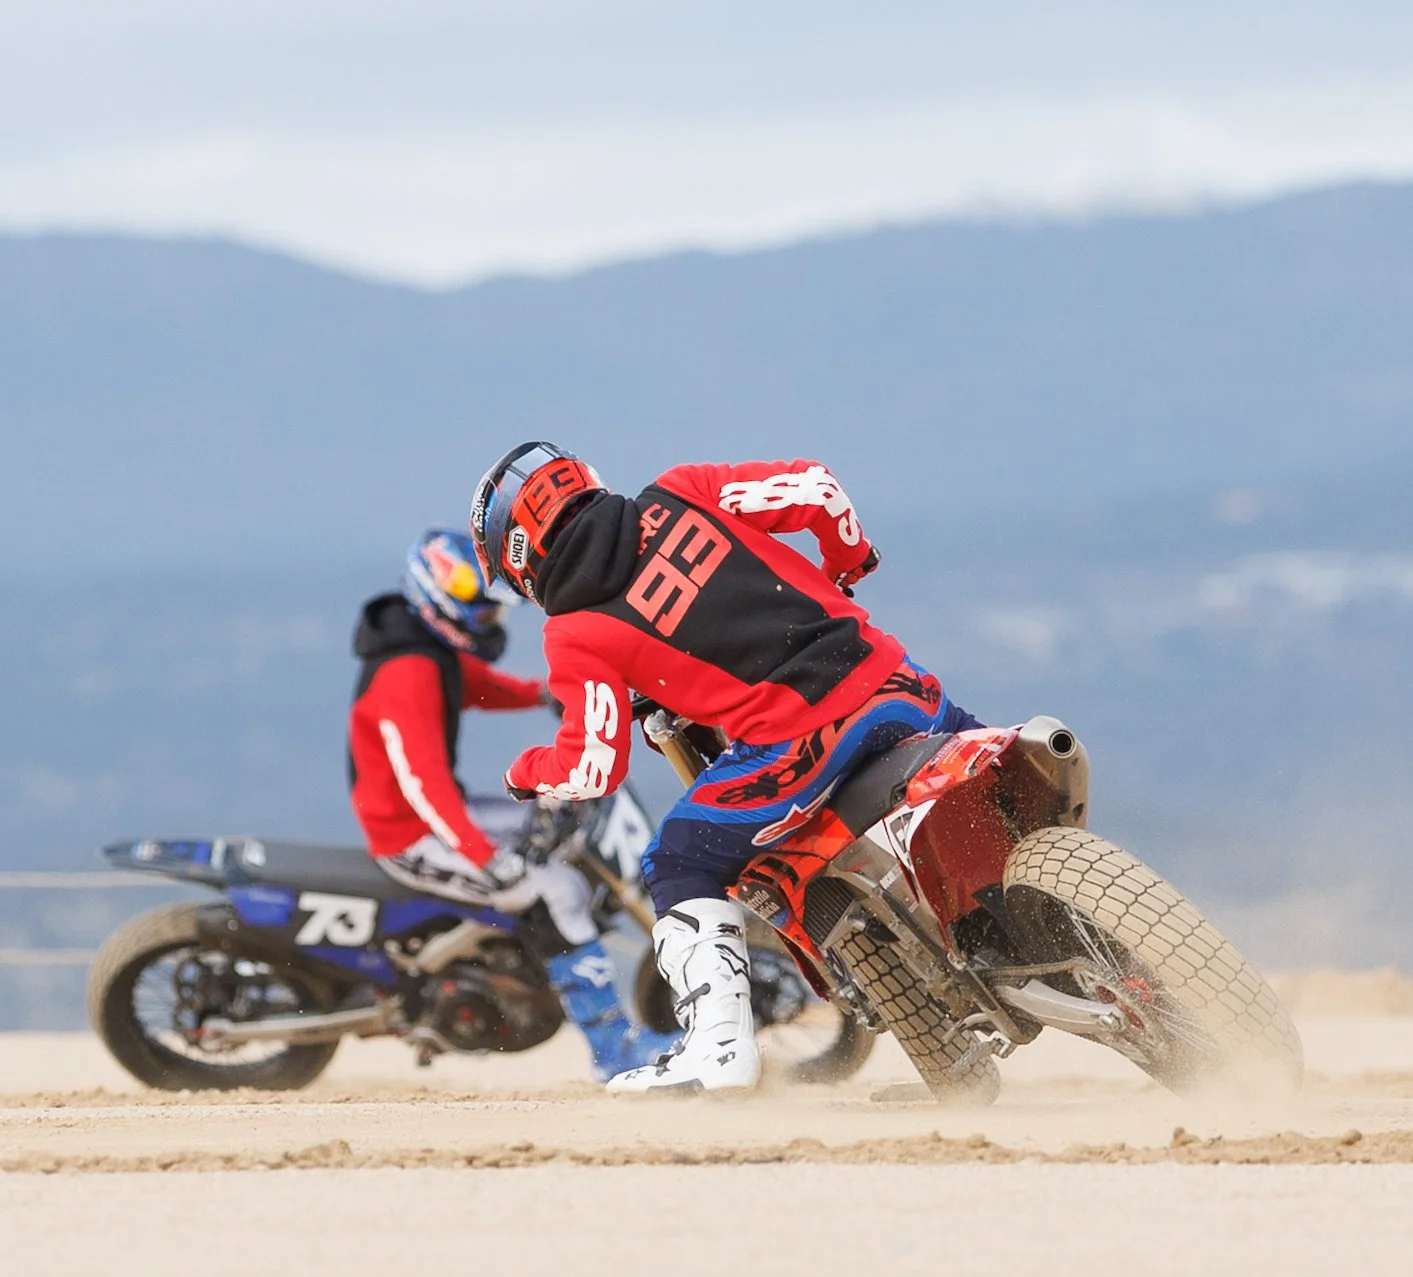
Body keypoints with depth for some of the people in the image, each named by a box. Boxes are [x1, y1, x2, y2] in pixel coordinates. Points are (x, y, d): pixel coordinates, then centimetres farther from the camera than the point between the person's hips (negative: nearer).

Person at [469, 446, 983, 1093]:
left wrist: (526, 773, 20)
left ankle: (720, 1043, -3)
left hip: (796, 739, -5)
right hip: (888, 678, 5)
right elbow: (817, 487, 8)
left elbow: (594, 770, -2)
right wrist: (849, 563, 28)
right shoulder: (677, 497, 10)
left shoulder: (577, 635, 0)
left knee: (680, 865, 10)